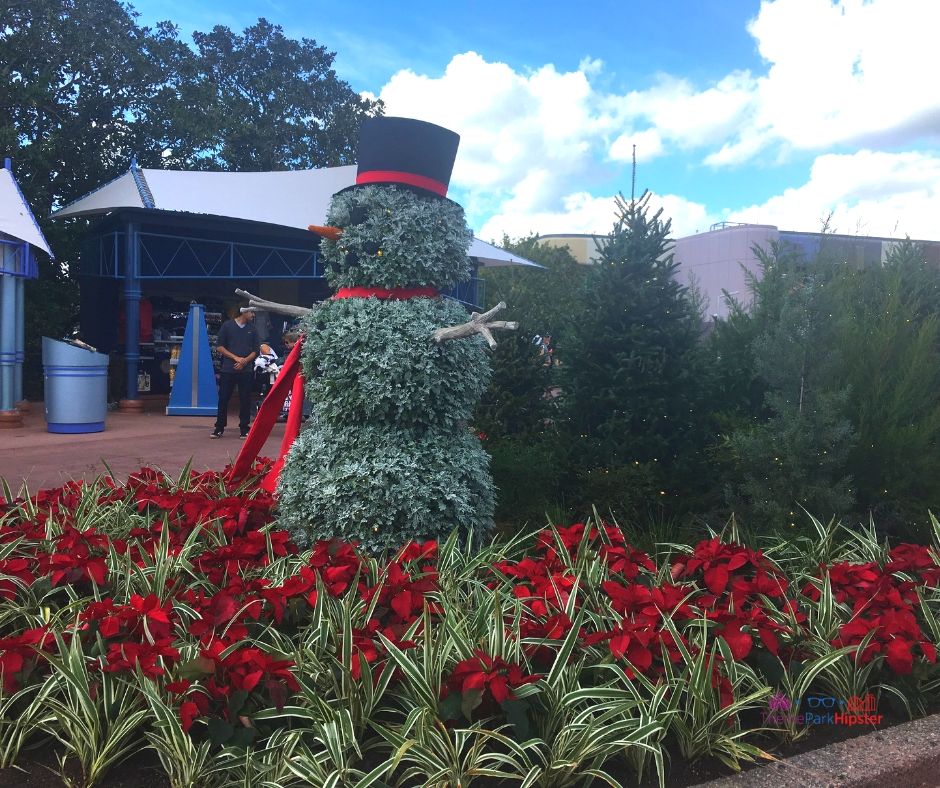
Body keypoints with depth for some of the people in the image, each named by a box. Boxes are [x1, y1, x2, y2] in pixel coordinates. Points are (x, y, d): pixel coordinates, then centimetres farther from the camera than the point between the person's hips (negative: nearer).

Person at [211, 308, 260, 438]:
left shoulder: (253, 330, 9)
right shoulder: (227, 326, 3)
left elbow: (256, 350, 8)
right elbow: (219, 347, 1)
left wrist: (245, 361, -9)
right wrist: (235, 358, -9)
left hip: (246, 370, 2)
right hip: (228, 369, -1)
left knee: (245, 400, 0)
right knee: (223, 399, 0)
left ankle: (244, 429, 8)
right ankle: (219, 428, 10)